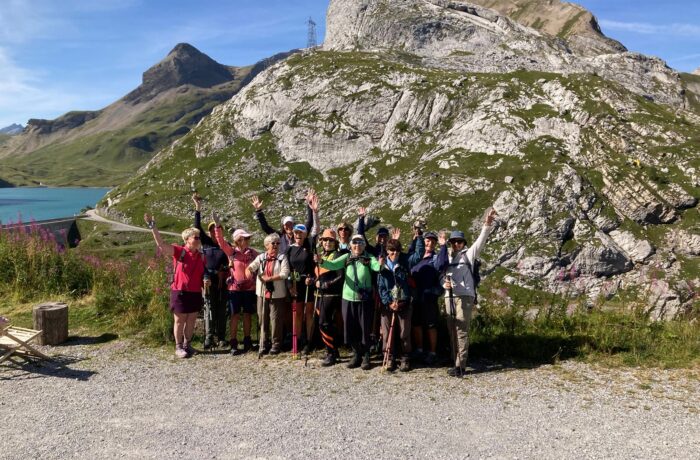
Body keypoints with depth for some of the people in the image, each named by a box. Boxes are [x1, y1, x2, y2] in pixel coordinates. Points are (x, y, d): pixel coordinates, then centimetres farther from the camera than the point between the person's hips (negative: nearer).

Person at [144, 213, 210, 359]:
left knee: (191, 321, 12)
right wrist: (153, 227, -27)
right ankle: (178, 347, 16)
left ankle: (187, 345, 26)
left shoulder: (201, 256, 7)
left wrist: (206, 280, -1)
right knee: (180, 321, 5)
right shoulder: (179, 251, -8)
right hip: (180, 292, -5)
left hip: (195, 293, 5)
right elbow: (161, 245, -20)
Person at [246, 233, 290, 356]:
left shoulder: (282, 258, -1)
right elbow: (250, 267, -1)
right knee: (263, 320, 9)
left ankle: (276, 344, 13)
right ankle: (264, 344, 19)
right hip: (262, 293, 3)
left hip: (277, 294, -3)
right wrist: (248, 271, -25)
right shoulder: (261, 257, 8)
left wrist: (269, 278, -18)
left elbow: (284, 274, -13)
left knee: (276, 320, 1)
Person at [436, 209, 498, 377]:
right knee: (452, 330, 8)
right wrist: (444, 284, -4)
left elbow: (480, 241, -11)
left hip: (465, 296, -6)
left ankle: (460, 365, -7)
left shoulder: (469, 254, 4)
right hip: (449, 296, 6)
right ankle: (457, 363, 16)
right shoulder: (447, 257, 18)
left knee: (462, 330, -8)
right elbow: (442, 275, 20)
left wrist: (487, 225, -26)